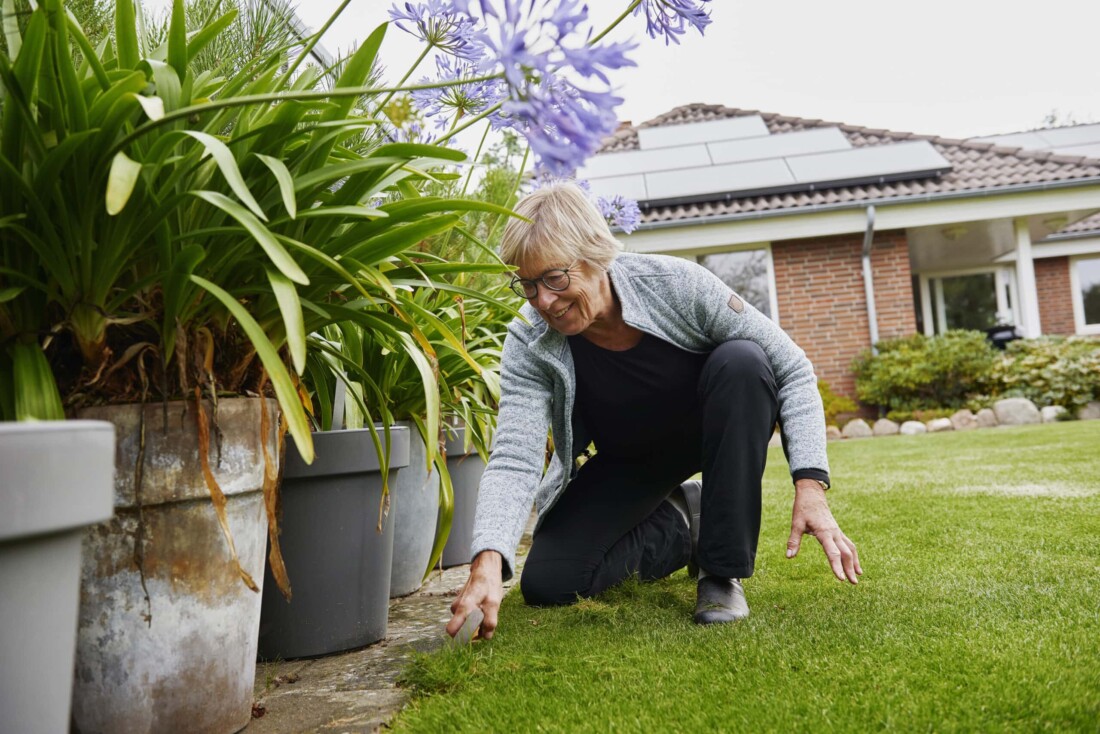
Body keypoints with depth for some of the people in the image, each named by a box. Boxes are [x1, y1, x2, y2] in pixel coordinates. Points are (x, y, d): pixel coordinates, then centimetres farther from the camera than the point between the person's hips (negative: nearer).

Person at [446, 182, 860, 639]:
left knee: (740, 362, -34)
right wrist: (487, 562, -48)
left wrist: (810, 486, -32)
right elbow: (513, 460, -31)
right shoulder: (529, 346, -23)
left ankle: (723, 567, -21)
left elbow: (791, 369, -22)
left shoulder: (675, 284, -28)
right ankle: (676, 523, 11)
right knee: (545, 583, -13)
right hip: (627, 462, 2)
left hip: (714, 431, -1)